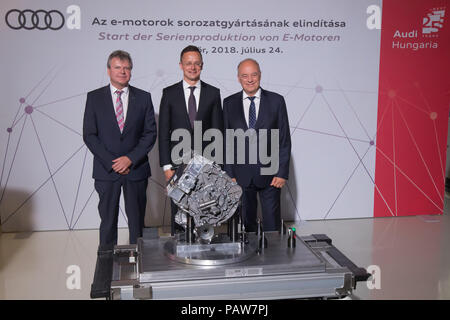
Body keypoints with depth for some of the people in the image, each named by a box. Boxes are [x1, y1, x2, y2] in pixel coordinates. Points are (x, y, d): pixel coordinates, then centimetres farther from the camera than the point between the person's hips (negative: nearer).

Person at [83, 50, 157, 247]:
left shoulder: (143, 97, 5)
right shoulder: (94, 97, 3)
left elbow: (150, 133, 1)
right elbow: (89, 135, -1)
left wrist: (130, 159, -11)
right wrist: (111, 163, -10)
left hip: (136, 169, 1)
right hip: (106, 170, 0)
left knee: (137, 220, 7)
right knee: (108, 220, 6)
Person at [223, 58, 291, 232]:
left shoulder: (276, 101, 1)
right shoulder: (229, 103, 5)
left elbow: (284, 140, 0)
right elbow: (226, 141, 5)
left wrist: (282, 173, -6)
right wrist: (230, 174, -2)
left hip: (269, 173, -1)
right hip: (241, 176, 1)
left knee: (272, 224, 6)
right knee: (246, 223, 9)